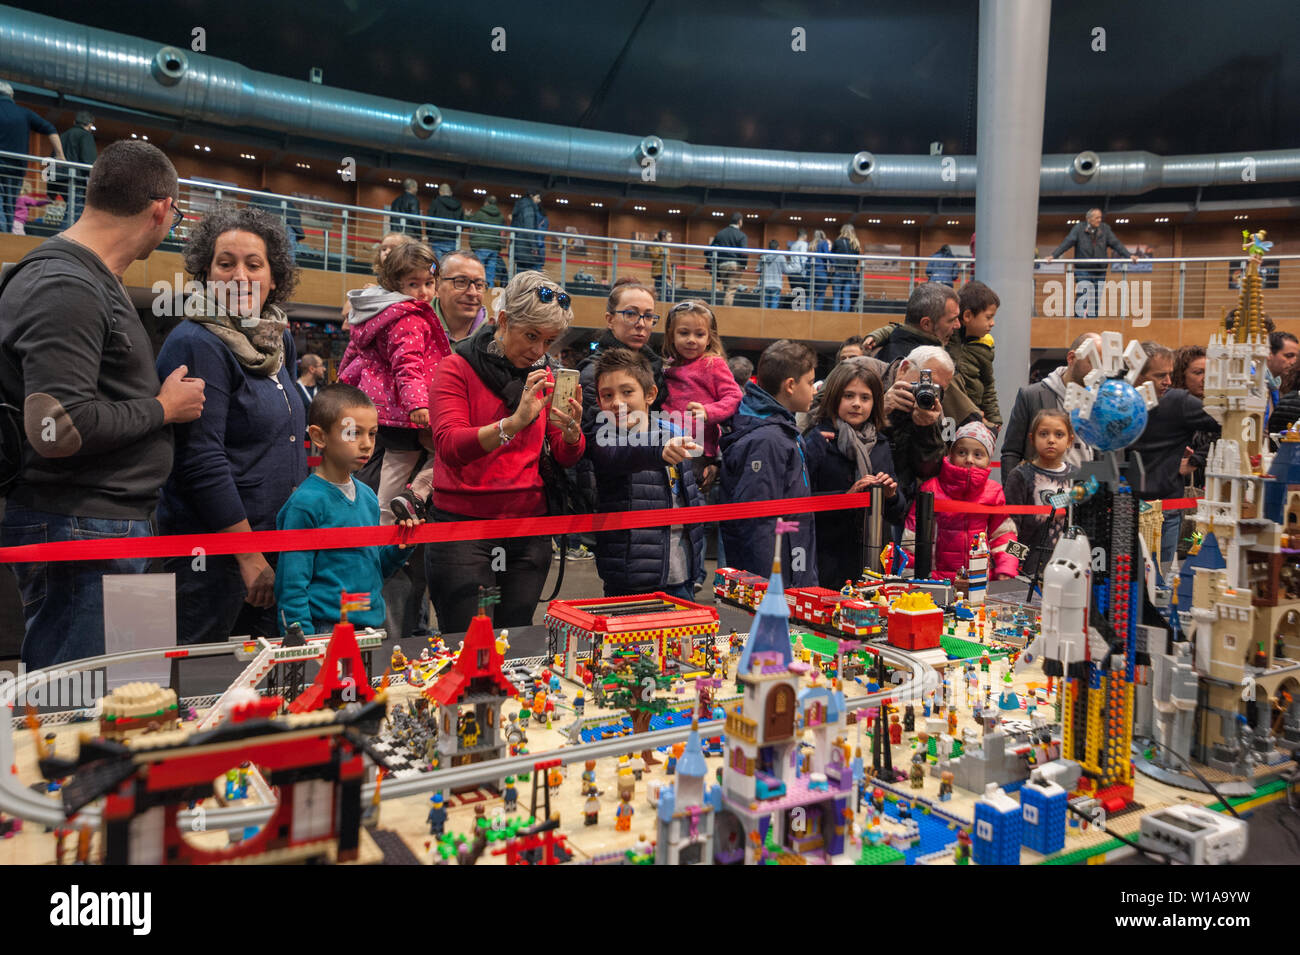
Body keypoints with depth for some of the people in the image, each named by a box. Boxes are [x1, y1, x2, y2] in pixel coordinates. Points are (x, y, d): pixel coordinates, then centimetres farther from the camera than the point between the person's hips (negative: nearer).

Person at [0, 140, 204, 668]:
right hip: (78, 528, -10)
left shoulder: (95, 282, 17)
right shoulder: (65, 288, -15)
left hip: (109, 525, 10)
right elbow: (57, 430, -24)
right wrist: (164, 408, -11)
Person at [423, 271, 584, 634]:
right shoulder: (457, 368, -3)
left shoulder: (544, 376, 11)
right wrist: (515, 422, -32)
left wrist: (572, 430, -16)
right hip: (463, 524, -4)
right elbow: (449, 445, -19)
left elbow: (566, 458, 6)